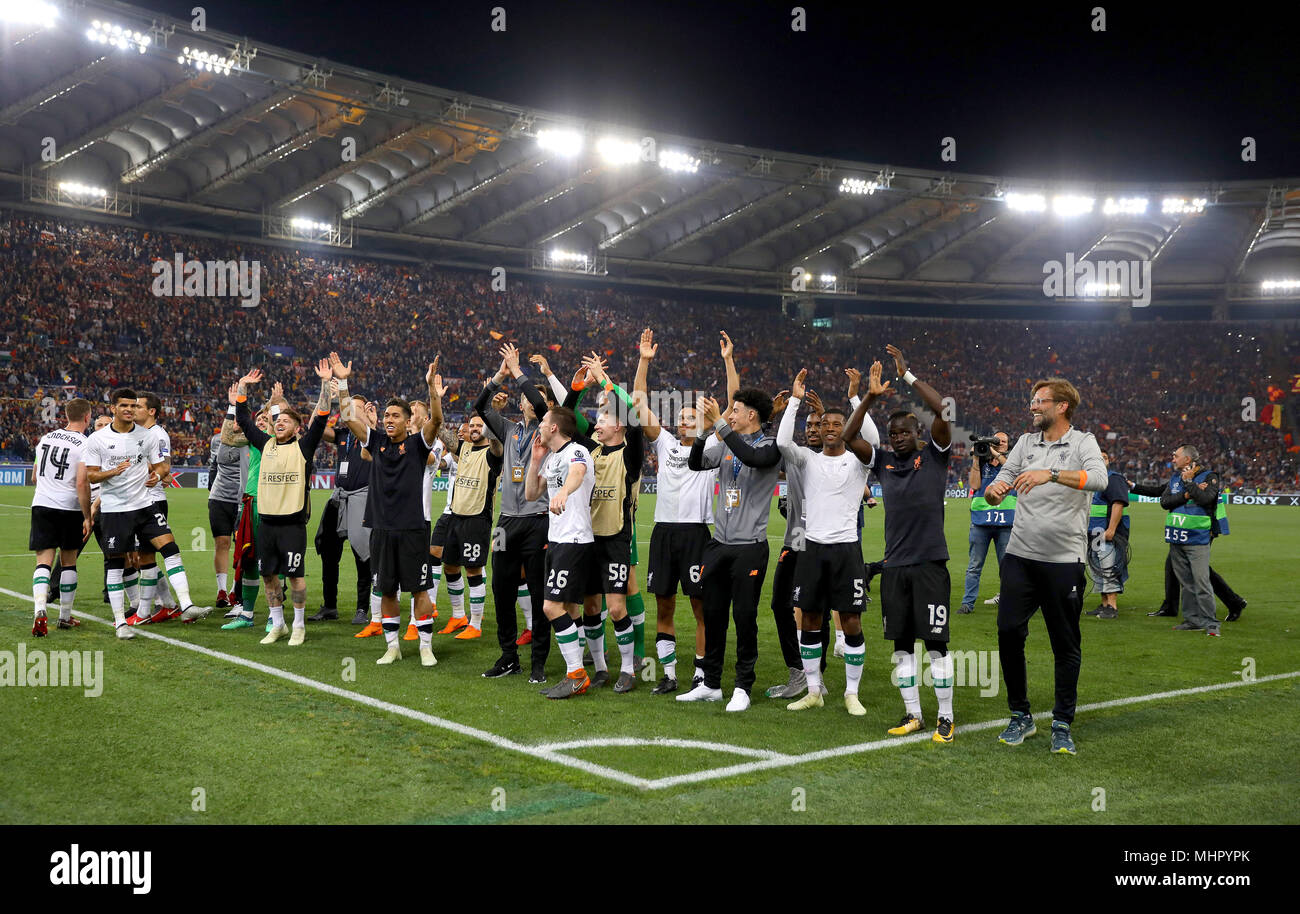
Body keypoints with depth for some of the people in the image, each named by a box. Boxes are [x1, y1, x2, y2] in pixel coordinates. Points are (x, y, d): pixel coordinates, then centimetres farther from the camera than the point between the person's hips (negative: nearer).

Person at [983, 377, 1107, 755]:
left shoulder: (1083, 442, -1)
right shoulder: (1026, 443, 12)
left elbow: (1098, 478, -22)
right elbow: (998, 489, 9)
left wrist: (1050, 474, -35)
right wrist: (993, 491, -16)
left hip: (1065, 558, -4)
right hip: (1020, 554, 4)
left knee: (1066, 644, 3)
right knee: (1009, 631, -1)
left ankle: (1062, 725, 15)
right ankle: (1021, 717, 15)